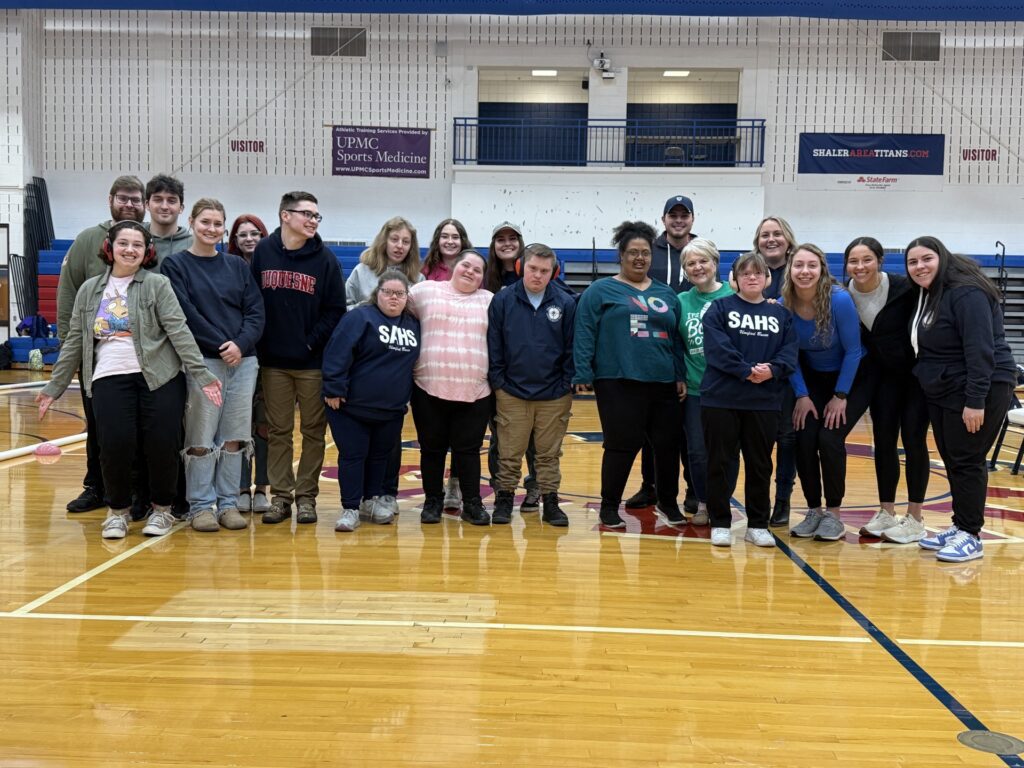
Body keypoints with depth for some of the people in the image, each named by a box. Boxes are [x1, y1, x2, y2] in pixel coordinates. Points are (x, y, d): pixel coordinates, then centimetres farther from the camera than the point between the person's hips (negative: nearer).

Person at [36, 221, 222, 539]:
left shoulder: (157, 285, 4)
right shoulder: (90, 290, 14)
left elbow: (179, 331, -5)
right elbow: (74, 341, 17)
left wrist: (202, 375, -13)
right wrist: (54, 387, 17)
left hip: (159, 377, -2)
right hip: (109, 378, 2)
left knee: (162, 445, -6)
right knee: (115, 444, -11)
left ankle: (162, 509, 19)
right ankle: (118, 510, 15)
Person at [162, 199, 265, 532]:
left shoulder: (237, 265, 13)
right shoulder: (176, 265, 3)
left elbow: (256, 310, 6)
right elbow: (185, 314, -7)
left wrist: (241, 344, -10)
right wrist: (221, 345, -12)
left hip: (243, 361, 4)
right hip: (202, 362, -3)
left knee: (234, 437, 6)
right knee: (201, 439, -1)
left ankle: (228, 503, 14)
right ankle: (201, 505, 9)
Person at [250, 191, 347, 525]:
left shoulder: (325, 258, -1)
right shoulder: (263, 251, 2)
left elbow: (335, 310, -2)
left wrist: (313, 343, -9)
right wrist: (259, 344, -2)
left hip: (313, 363, -1)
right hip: (273, 362, 1)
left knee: (313, 432, 6)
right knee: (278, 432, 8)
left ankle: (306, 496, 16)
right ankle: (280, 495, 17)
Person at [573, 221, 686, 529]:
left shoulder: (666, 294, 16)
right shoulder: (601, 290, 2)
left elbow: (676, 339, 17)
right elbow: (584, 335, -4)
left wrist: (681, 375, 9)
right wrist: (582, 375, -11)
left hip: (663, 384, 5)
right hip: (618, 383, -5)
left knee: (668, 444, 10)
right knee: (622, 445, 0)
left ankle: (668, 503, 28)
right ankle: (609, 507, 16)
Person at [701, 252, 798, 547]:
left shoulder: (781, 314, 12)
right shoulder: (719, 308, 2)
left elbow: (789, 352, 3)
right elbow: (716, 348, -11)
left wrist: (771, 370, -17)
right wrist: (747, 371, -20)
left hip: (764, 402, 3)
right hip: (721, 398, -3)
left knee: (760, 465, 9)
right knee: (720, 463, 2)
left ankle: (757, 524, 20)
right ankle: (720, 523, 14)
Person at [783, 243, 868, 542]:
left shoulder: (839, 300, -26)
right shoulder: (784, 304, -15)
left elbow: (853, 351, -18)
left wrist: (840, 396, -15)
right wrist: (802, 395, -9)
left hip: (853, 378, -3)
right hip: (813, 378, 4)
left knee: (830, 438, -17)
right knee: (804, 440, -11)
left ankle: (833, 513, 0)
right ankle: (814, 511, 6)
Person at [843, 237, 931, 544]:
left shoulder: (904, 288, -21)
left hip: (917, 372, -4)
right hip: (883, 375, 4)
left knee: (913, 440, -2)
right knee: (883, 440, 5)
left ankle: (914, 520, 7)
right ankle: (886, 513, 15)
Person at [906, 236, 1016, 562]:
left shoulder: (966, 293, -18)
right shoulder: (926, 295, 11)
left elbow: (980, 349, -23)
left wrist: (976, 401, -26)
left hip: (978, 391, -9)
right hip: (942, 392, 9)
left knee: (967, 462, -5)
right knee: (951, 461, 12)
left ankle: (970, 536, 3)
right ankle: (959, 527, 23)